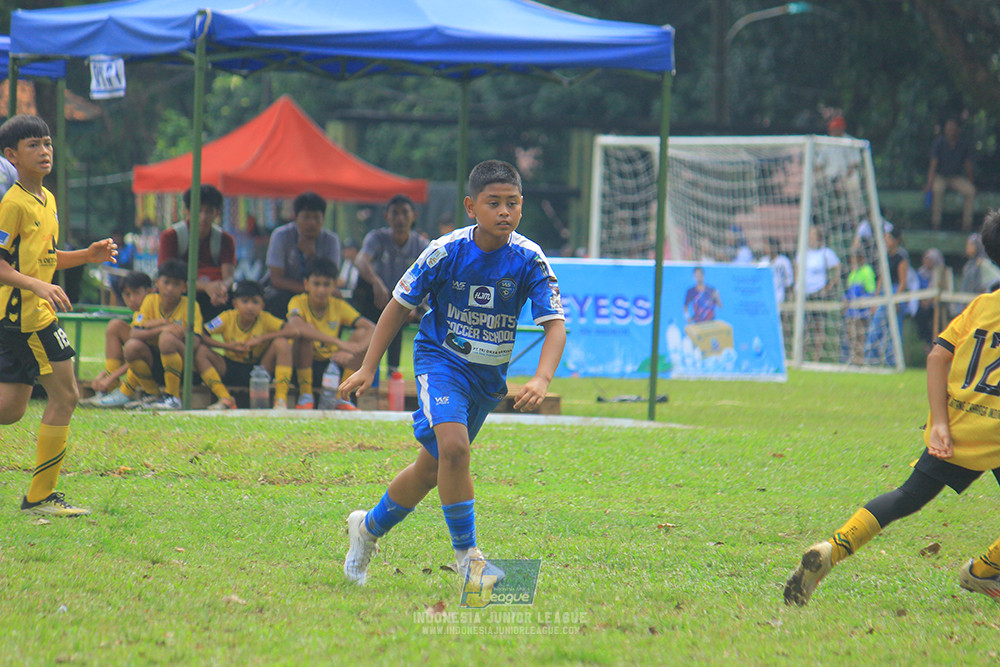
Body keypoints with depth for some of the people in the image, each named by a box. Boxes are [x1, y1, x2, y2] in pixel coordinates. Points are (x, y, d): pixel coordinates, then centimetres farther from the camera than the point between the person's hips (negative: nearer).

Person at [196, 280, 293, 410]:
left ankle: (281, 400, -29)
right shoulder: (228, 318, -8)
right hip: (231, 369, 1)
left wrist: (262, 338, -25)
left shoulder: (265, 319, -10)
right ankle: (225, 399, -24)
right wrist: (227, 346, -23)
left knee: (281, 343, -25)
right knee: (201, 351, -21)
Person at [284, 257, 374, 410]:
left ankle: (341, 397, -16)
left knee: (362, 333, -16)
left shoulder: (339, 306, -4)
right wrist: (338, 342, -45)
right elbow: (294, 326, -37)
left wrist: (354, 351, -36)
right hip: (304, 364, -3)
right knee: (307, 331, -30)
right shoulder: (299, 302, -13)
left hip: (332, 364, 3)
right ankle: (305, 396, -22)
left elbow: (372, 328, -15)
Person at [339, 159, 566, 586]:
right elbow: (400, 306, -3)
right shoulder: (446, 252, -16)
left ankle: (369, 526, 38)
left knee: (432, 468, 13)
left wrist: (541, 380, -37)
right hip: (441, 359, -3)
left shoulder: (529, 260, -14)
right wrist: (369, 368, -3)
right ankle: (466, 553, -16)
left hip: (489, 375, 3)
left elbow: (555, 325, -19)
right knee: (452, 445, -28)